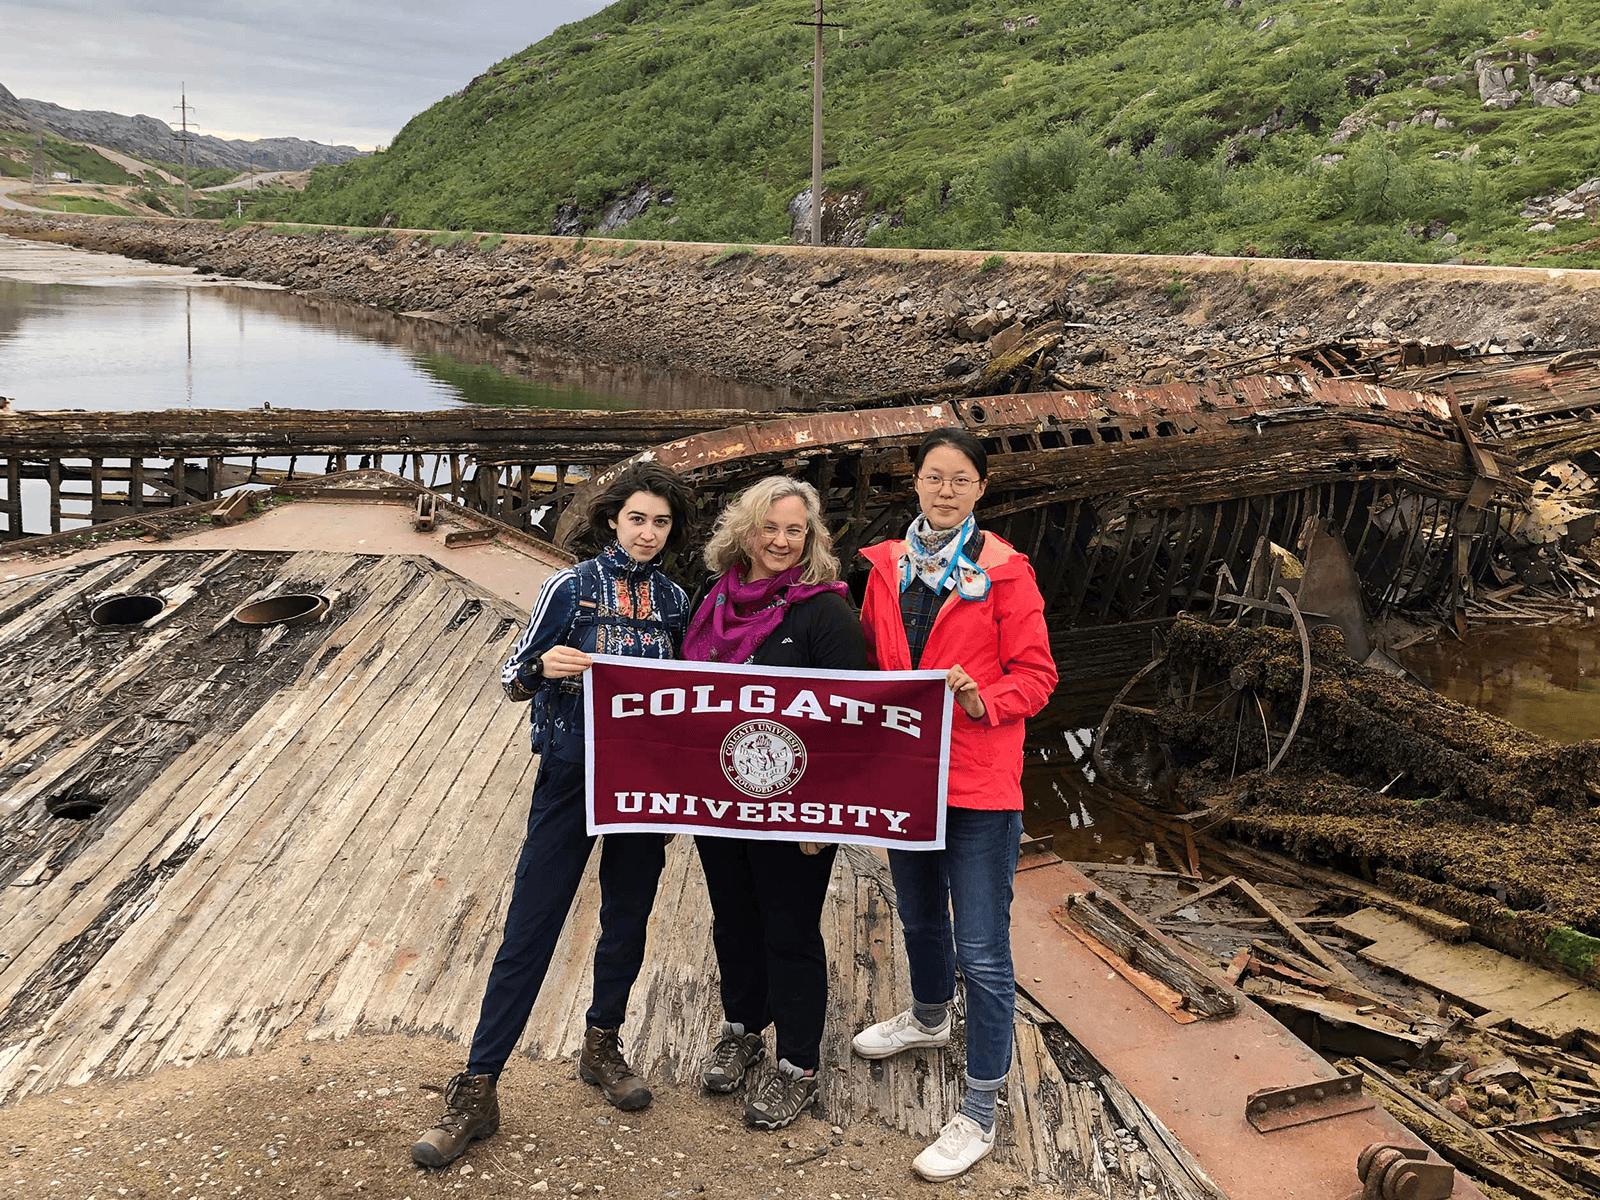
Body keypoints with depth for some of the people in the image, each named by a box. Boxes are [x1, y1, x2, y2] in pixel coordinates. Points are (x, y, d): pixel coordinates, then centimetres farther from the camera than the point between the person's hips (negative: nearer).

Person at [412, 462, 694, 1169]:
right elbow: (514, 680, -3)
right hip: (571, 776, -3)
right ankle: (476, 1093, 3)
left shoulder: (674, 601, 6)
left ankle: (602, 1047, 35)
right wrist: (543, 667, -25)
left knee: (627, 922, 13)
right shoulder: (572, 586, -4)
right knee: (530, 930, -4)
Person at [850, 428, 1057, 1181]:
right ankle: (929, 1018, 54)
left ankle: (979, 1115, 11)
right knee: (918, 917, 26)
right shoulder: (887, 566, 5)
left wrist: (984, 702, -26)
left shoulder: (1004, 573, -9)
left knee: (982, 953, -2)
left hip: (979, 784, -6)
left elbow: (1035, 675, -9)